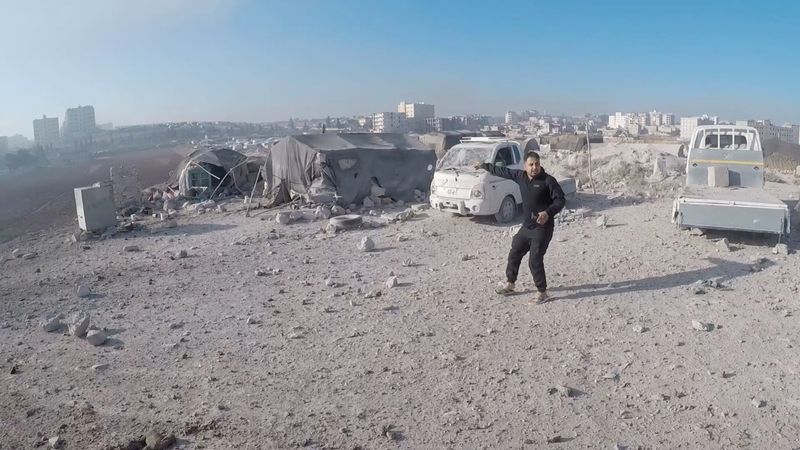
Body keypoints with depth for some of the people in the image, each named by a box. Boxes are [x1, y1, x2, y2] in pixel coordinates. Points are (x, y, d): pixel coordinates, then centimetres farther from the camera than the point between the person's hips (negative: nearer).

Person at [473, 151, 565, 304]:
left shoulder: (548, 180, -14)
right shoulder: (520, 176, 3)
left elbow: (560, 200, -15)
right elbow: (502, 171, 15)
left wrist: (548, 212, -32)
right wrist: (484, 165, 23)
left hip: (542, 228, -7)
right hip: (526, 227, 7)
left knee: (535, 261, -9)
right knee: (514, 254, 16)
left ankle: (542, 292, 8)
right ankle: (510, 284, 36)